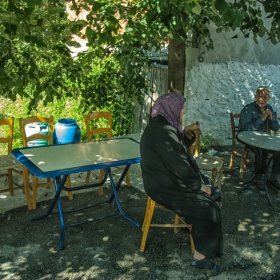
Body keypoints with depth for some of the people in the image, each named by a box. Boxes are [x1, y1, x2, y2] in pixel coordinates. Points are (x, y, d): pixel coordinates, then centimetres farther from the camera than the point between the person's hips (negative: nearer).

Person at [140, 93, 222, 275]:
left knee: (209, 187, 15)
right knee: (209, 209, -11)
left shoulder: (161, 125, 8)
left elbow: (178, 150, 21)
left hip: (165, 179, 11)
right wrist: (199, 185, -13)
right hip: (165, 186, -11)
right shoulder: (163, 131, -24)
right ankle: (201, 257, 5)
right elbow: (180, 165, -25)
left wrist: (186, 133, 6)